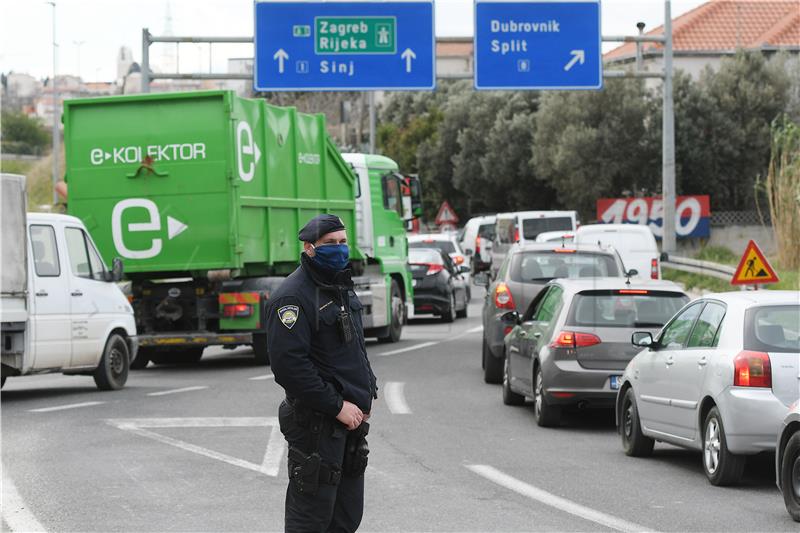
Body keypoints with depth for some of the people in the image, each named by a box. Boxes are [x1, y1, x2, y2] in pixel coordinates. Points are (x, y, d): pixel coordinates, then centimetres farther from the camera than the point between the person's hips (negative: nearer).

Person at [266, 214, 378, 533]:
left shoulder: (342, 289, 16)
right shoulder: (293, 297, -15)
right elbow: (288, 364, -23)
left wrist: (367, 393, 12)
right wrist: (337, 407, -20)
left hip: (351, 421, 9)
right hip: (316, 424, -9)